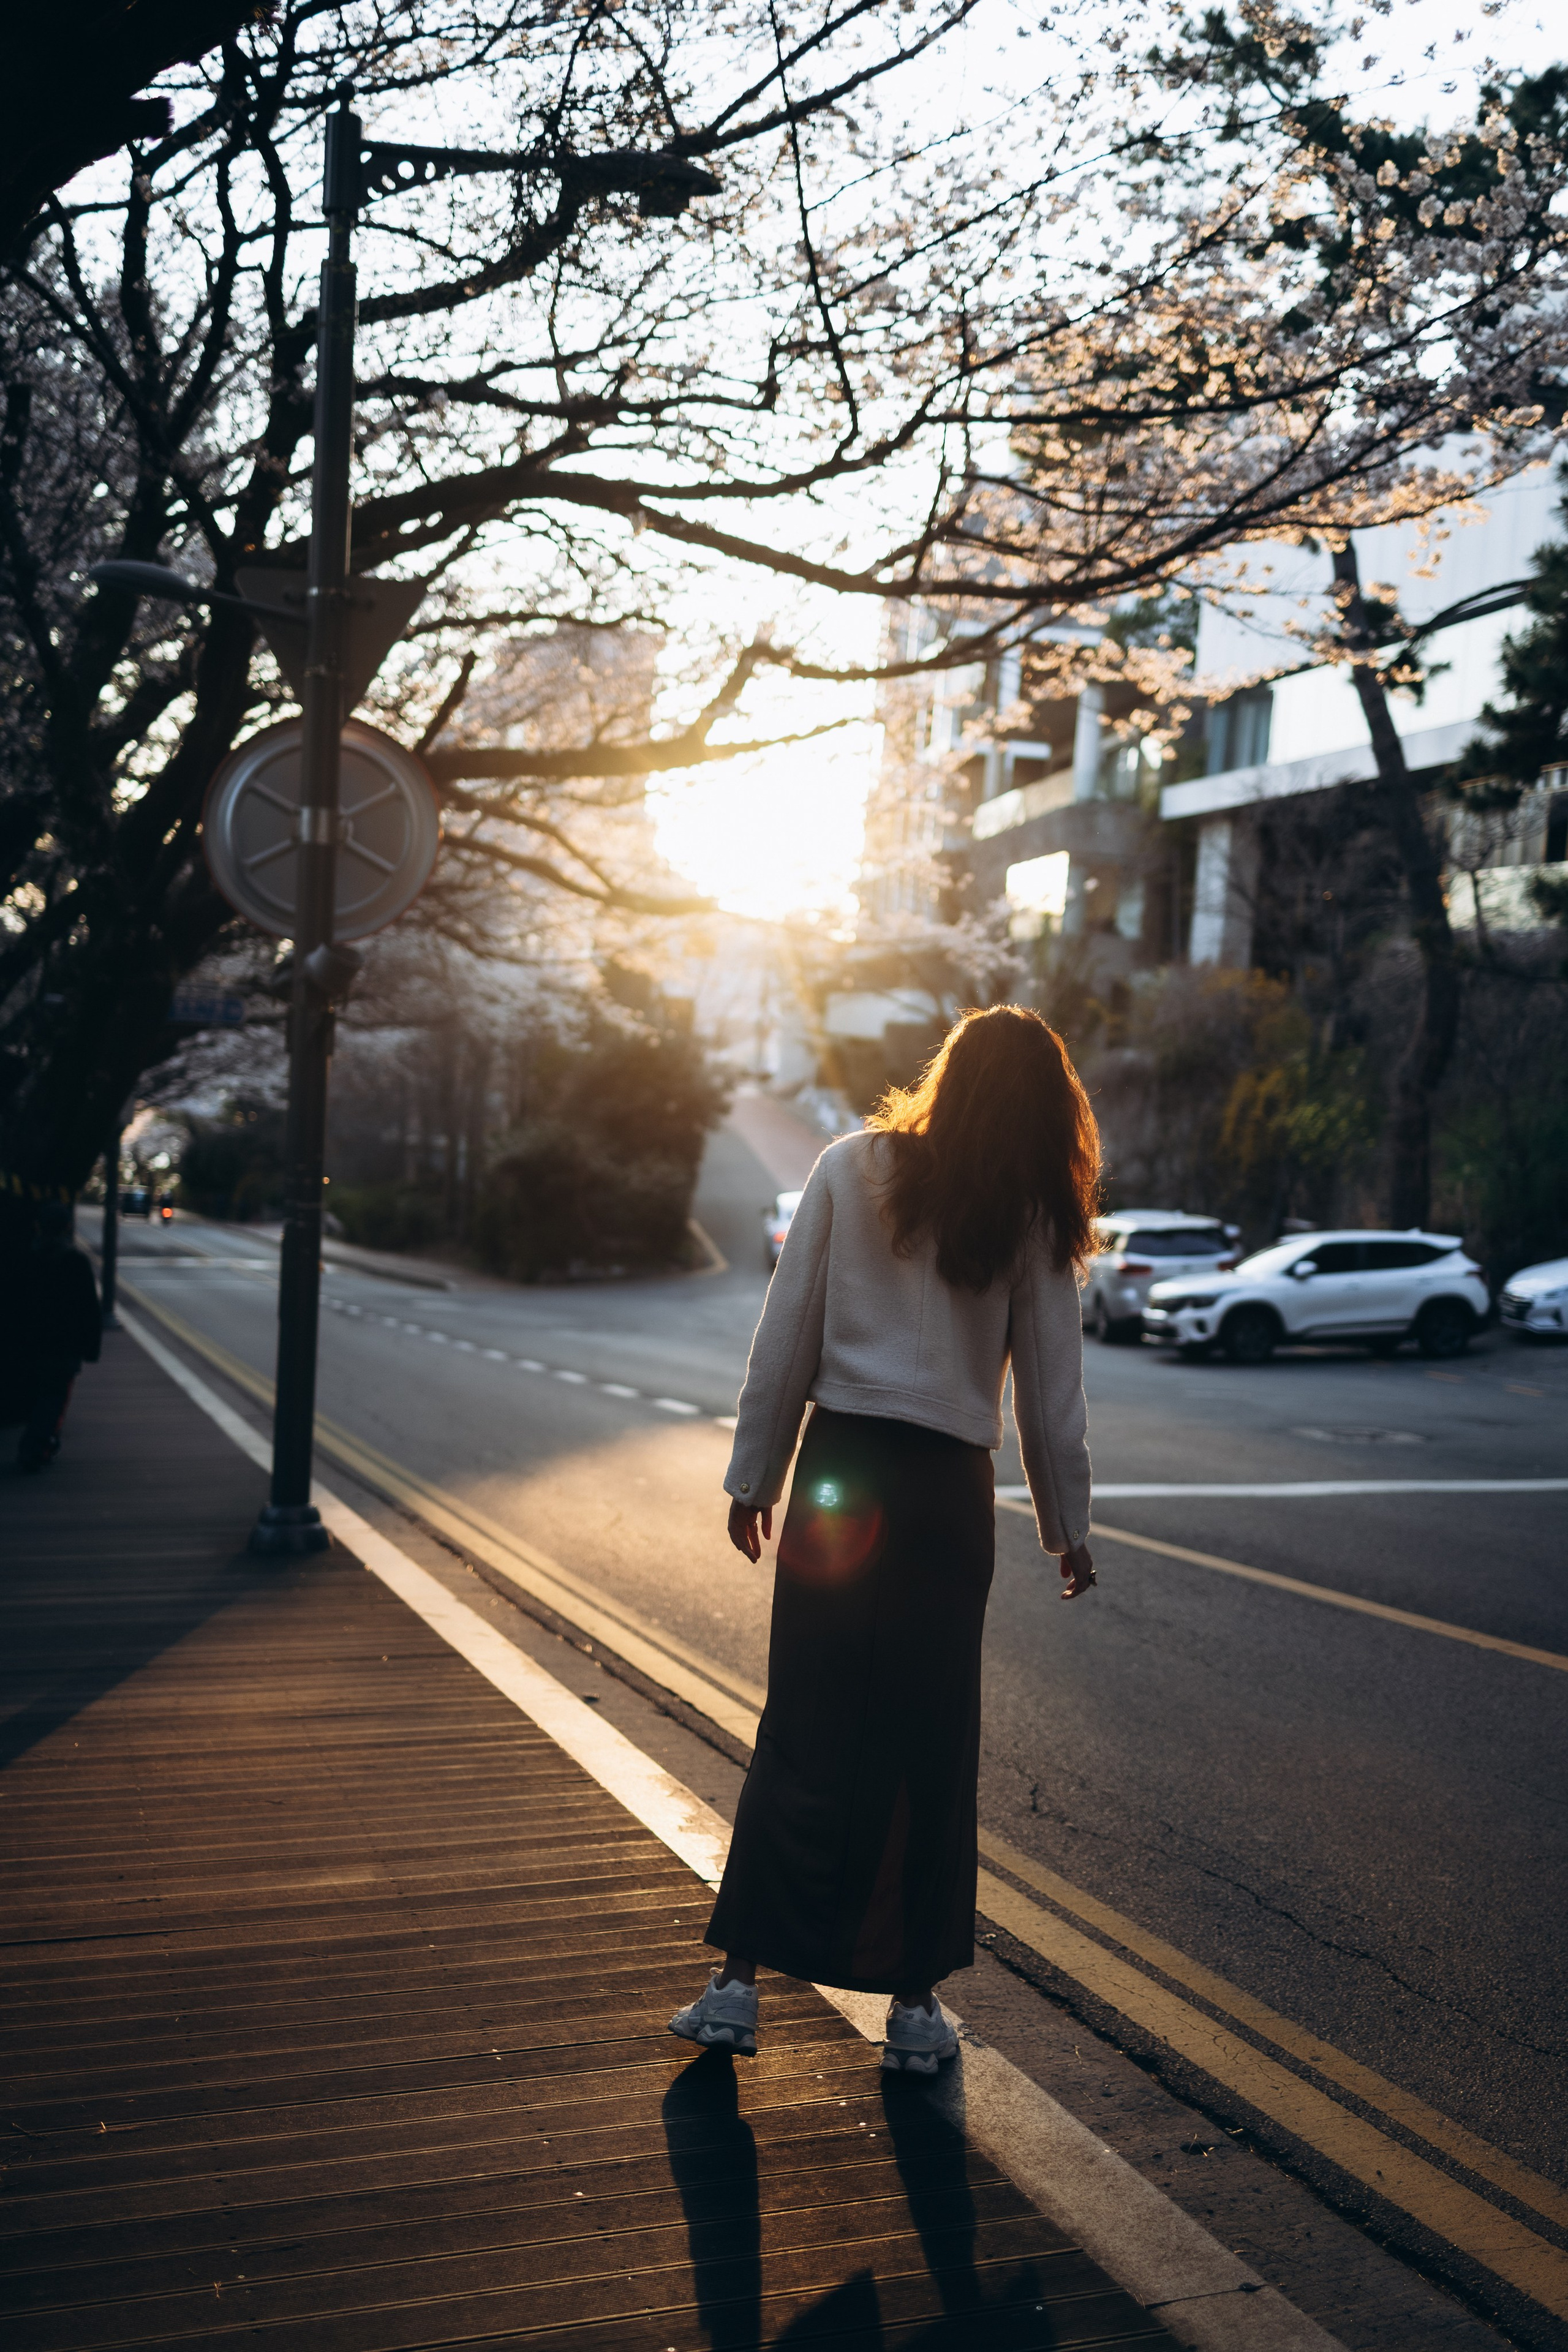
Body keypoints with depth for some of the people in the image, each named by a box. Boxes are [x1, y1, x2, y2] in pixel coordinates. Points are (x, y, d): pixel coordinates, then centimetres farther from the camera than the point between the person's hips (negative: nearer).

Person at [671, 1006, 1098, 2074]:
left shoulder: (851, 1169, 1)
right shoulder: (1033, 1219, 1)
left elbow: (788, 1337, 1)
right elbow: (1052, 1388, 4)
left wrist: (755, 1475, 7)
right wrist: (1069, 1527, 14)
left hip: (840, 1466, 1)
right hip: (950, 1494, 0)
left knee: (802, 1734, 7)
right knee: (931, 1748, 10)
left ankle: (741, 1978, 11)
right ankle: (915, 2000, 19)